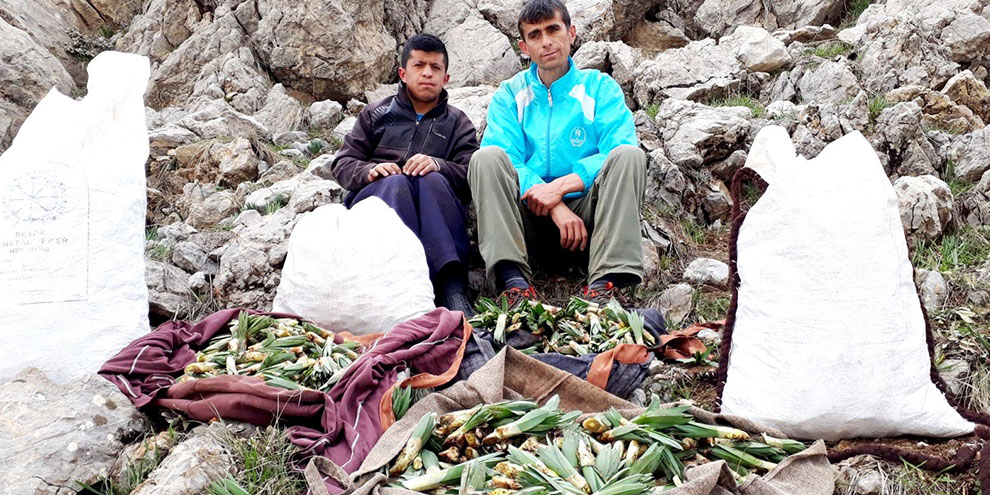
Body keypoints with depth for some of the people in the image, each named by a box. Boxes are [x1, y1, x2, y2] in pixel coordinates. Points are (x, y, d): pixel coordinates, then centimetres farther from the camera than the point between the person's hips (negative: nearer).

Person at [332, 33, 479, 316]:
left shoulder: (457, 124, 21)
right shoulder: (377, 115, 22)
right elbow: (342, 164, 12)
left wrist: (438, 165, -18)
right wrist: (369, 171, -12)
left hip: (433, 210, 0)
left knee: (432, 180, -33)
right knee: (396, 183, -33)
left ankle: (452, 288, -52)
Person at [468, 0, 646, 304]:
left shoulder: (599, 87, 9)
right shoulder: (510, 95, 10)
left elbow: (620, 152, -8)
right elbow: (504, 163, -6)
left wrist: (562, 186, -21)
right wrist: (556, 207, -21)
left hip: (586, 211, 0)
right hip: (528, 217, 0)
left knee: (629, 155, -23)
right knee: (486, 157, -22)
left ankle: (605, 281, -37)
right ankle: (512, 278, -37)